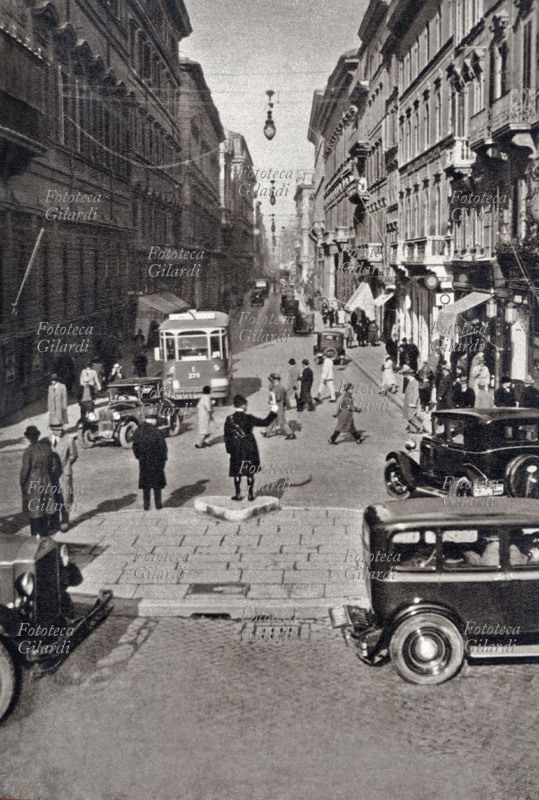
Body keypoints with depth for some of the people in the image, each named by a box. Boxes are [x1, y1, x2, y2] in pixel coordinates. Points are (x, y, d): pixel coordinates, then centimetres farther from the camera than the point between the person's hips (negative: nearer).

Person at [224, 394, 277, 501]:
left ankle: (238, 494, 14)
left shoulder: (229, 419, -6)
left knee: (237, 472, 12)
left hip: (236, 450, 1)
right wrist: (273, 412, 7)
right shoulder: (248, 418, -11)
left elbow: (227, 436, -1)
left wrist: (229, 450, 8)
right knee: (250, 472, 10)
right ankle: (251, 494, 15)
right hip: (250, 449, -1)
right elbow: (265, 423, -5)